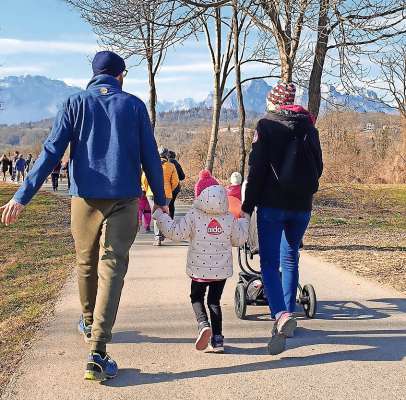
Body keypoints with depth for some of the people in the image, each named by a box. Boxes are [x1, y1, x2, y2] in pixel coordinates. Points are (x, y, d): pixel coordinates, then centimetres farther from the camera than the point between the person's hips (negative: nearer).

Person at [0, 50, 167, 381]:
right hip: (124, 200, -1)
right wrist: (160, 200, 14)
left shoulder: (76, 103, 4)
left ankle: (89, 322, 42)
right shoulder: (134, 105, 6)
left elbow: (51, 152, -5)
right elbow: (150, 156, 4)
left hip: (85, 198, 1)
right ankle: (97, 353, -12)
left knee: (86, 264, 19)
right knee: (111, 269, -4)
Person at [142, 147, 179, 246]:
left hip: (152, 193, -1)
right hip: (166, 194, 1)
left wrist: (146, 189, 12)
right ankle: (162, 234, 21)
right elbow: (175, 181, -1)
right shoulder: (171, 166, 3)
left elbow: (144, 178, -2)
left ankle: (158, 237, -12)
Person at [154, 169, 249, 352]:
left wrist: (159, 215, 0)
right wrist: (244, 220, 26)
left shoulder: (194, 215, -11)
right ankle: (217, 338, 9)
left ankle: (203, 324, -12)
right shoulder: (229, 217, -2)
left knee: (196, 297, 15)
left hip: (199, 269, -2)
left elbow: (175, 232, -12)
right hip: (222, 269, 3)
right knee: (214, 300, 14)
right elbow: (239, 239, 8)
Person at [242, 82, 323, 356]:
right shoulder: (308, 126, 9)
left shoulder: (267, 125, -5)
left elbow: (257, 169, -10)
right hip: (302, 205, 5)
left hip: (272, 204, -5)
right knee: (290, 259, 18)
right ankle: (288, 315, 23)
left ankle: (281, 315, -25)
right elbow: (318, 166, 13)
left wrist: (248, 206, -7)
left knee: (269, 263, -4)